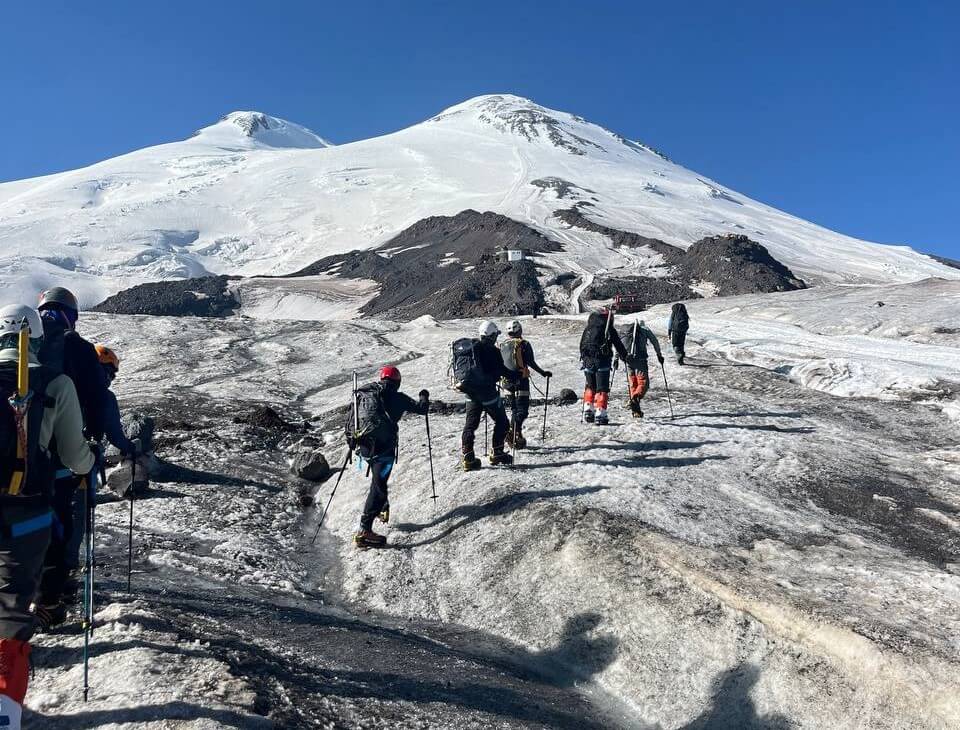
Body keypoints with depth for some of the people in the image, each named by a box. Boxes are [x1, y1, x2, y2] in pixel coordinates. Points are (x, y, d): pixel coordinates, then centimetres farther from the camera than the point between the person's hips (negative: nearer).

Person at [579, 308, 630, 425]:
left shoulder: (587, 329, 12)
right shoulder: (610, 330, 1)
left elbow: (581, 346, 16)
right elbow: (618, 345, 5)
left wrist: (583, 358, 24)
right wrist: (625, 357, 20)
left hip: (587, 361, 4)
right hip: (602, 361, -4)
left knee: (590, 387, 20)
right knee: (602, 389, 0)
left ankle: (588, 410, 11)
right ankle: (600, 415, -7)